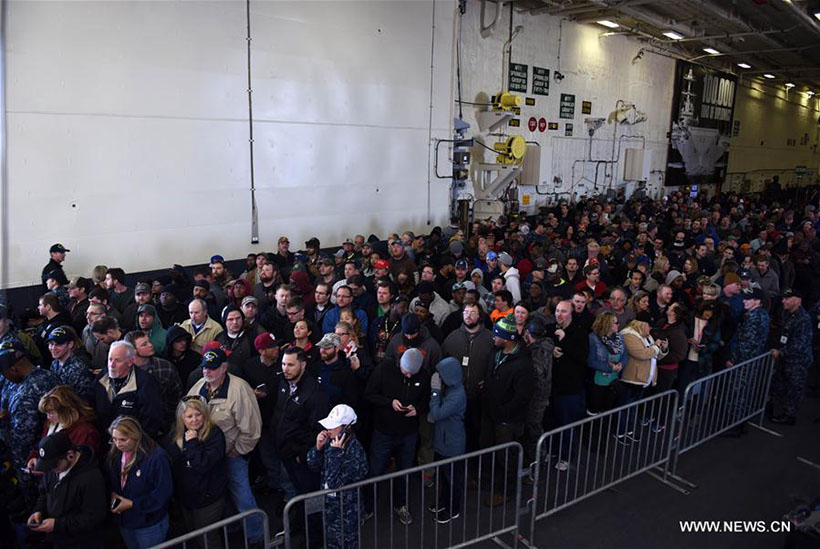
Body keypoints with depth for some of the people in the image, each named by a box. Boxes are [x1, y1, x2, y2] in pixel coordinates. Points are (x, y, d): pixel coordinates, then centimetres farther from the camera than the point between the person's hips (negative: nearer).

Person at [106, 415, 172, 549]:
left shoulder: (157, 456, -24)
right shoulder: (114, 454, -3)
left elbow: (162, 493, -21)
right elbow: (110, 483, 11)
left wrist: (132, 504, -21)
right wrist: (112, 494, -10)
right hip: (124, 523, 6)